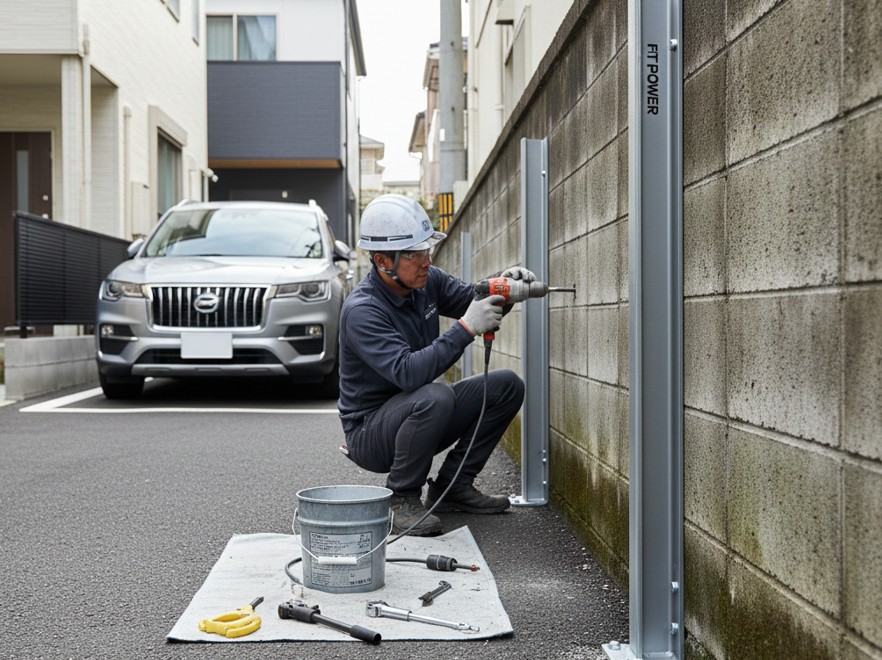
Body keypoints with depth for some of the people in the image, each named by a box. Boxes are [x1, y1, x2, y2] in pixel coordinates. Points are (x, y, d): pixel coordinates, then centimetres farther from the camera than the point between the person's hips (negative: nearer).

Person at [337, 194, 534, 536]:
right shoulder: (361, 311, -26)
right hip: (369, 432, -8)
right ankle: (401, 499, -14)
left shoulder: (427, 280, -3)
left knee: (507, 385, -3)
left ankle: (452, 486, 5)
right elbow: (408, 372, -38)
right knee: (436, 397, -37)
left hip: (416, 414, 8)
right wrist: (465, 328, -38)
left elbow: (475, 301, 9)